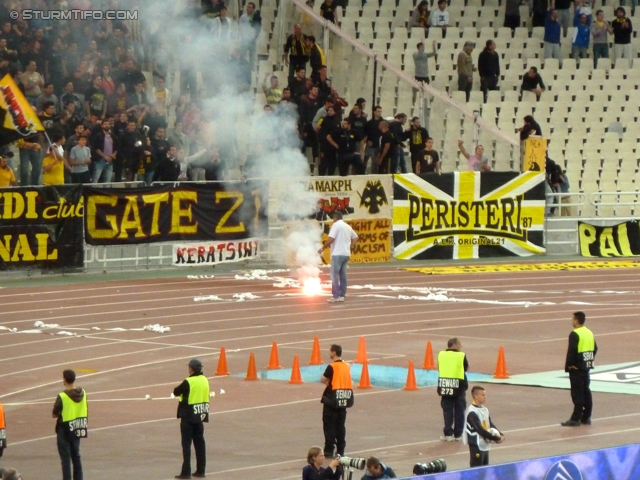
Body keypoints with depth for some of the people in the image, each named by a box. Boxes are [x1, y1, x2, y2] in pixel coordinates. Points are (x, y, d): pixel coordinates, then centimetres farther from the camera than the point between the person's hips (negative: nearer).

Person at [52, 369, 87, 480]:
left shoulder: (62, 397, -21)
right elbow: (85, 412, 7)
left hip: (64, 430, -6)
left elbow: (54, 414, -13)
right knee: (76, 456, 17)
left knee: (65, 458, 1)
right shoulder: (82, 393, -3)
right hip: (77, 430, 6)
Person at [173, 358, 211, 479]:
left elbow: (176, 392, -9)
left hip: (188, 416, -7)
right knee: (199, 443, 13)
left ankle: (186, 472, -5)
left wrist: (180, 389, 11)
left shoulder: (188, 382, -18)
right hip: (200, 416, 7)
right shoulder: (205, 380, 4)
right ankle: (200, 470, 16)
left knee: (186, 443, -3)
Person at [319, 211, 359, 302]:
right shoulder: (348, 226, 16)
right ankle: (342, 295, 9)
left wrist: (322, 248, -7)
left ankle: (335, 296, -9)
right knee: (343, 275, 9)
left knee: (335, 275, -6)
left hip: (337, 254, -8)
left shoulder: (336, 225, -8)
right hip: (346, 254, 8)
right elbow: (355, 237, 26)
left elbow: (331, 239, -16)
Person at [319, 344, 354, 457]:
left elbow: (323, 380, -12)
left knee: (329, 426, 1)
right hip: (344, 400, 6)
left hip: (332, 400, -6)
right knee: (340, 425, 12)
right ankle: (340, 450, 13)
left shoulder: (332, 367, -16)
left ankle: (329, 450, 0)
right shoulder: (347, 366, 5)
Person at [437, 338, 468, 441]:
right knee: (459, 410, 8)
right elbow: (466, 368, 4)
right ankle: (458, 434, 9)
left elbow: (440, 368, 7)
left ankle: (448, 434, 4)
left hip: (444, 385, 2)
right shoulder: (461, 355, -8)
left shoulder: (441, 354, 0)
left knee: (447, 410, 8)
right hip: (458, 386, -2)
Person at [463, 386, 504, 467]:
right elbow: (480, 430, -22)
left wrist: (500, 435, -6)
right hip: (477, 445, -9)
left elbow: (491, 425, 12)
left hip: (486, 445, 9)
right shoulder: (472, 412, -18)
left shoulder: (485, 409, 10)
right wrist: (496, 438, -19)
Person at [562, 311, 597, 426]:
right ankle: (586, 417, 18)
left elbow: (571, 351, -21)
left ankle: (575, 419, -5)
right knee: (586, 392, 13)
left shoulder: (575, 334, -16)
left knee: (577, 393, -6)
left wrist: (569, 365, -13)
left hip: (576, 368, -8)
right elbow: (595, 349, 13)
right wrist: (591, 360, 16)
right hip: (587, 367, 8)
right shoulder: (589, 333, 10)